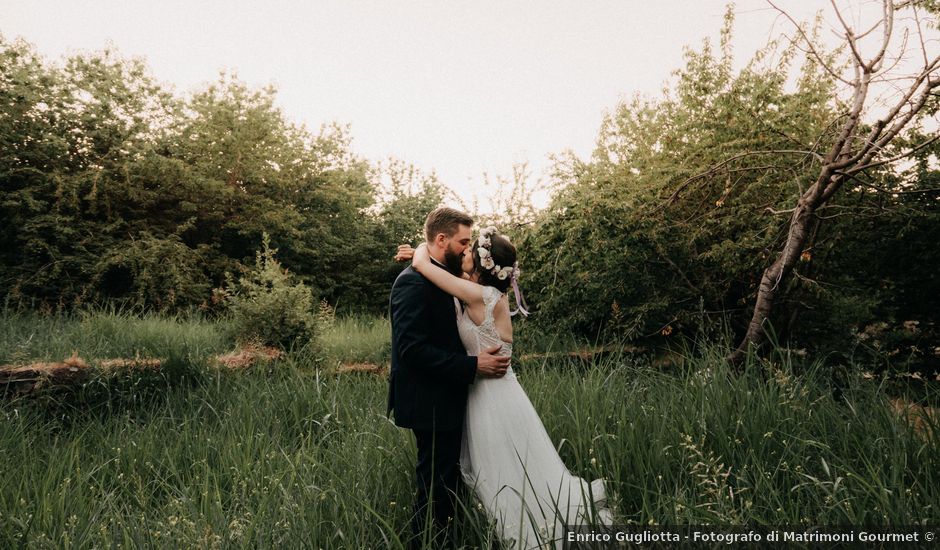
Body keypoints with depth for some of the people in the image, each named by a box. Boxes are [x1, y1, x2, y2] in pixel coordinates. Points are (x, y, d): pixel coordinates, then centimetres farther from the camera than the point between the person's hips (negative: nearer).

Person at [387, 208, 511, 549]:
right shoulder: (413, 282, -20)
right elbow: (412, 348, -26)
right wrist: (472, 366, -25)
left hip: (445, 401, 10)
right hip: (431, 405, -10)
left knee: (446, 486, 20)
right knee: (435, 491, 3)